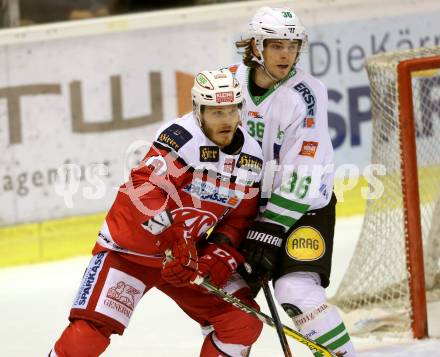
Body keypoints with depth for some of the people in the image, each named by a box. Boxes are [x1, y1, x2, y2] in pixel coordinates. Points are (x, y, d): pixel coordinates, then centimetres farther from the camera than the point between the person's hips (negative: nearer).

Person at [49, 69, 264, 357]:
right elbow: (145, 187, -31)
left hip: (188, 255, 6)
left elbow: (239, 217, 6)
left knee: (244, 322, -2)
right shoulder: (182, 137, -22)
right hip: (131, 247, -6)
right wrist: (174, 237, -38)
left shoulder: (252, 156, 0)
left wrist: (220, 255, -11)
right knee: (92, 326, -20)